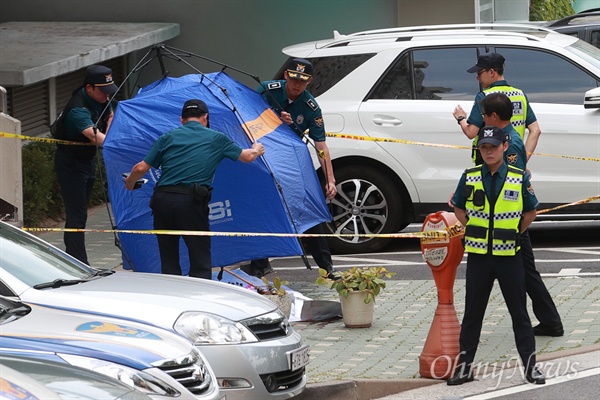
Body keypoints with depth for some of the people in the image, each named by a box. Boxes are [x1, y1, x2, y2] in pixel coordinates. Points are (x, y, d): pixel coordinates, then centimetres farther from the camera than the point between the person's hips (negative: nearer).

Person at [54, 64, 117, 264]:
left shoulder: (101, 99, -4)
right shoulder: (78, 110, -33)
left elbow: (109, 116, 16)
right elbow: (95, 136, -47)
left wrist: (107, 134, -4)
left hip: (87, 159, 9)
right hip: (70, 163, -9)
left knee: (78, 213, 16)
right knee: (77, 215, -13)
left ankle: (70, 257, 25)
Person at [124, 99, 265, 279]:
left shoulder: (168, 137, 13)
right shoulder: (216, 139, 11)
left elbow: (141, 168, 9)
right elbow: (247, 157, 24)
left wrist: (129, 183, 30)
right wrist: (257, 150, 47)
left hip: (161, 200, 3)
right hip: (190, 203, -3)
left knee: (168, 263, 13)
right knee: (201, 262, 2)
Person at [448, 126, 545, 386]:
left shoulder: (519, 179, -4)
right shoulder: (469, 178, -1)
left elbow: (530, 211, 9)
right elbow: (459, 208, 13)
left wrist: (513, 234, 5)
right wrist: (473, 231, 7)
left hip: (508, 255, -1)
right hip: (478, 255, 1)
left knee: (519, 311, 5)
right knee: (473, 312, 7)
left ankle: (530, 364, 11)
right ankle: (464, 364, 14)